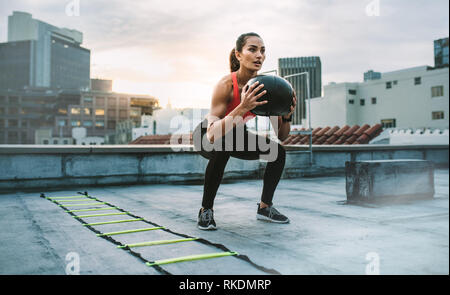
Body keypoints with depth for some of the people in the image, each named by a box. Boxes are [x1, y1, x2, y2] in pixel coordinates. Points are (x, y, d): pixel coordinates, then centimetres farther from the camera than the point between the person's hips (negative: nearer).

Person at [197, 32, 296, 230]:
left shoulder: (264, 87, -17)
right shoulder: (226, 85, -32)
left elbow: (281, 136, -12)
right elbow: (213, 135, -43)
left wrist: (287, 115, -32)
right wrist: (242, 108, -52)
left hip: (237, 138, 5)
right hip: (207, 139, -5)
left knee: (278, 151, -8)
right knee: (222, 149, -36)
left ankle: (264, 207, 10)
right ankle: (206, 210, -15)